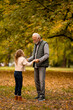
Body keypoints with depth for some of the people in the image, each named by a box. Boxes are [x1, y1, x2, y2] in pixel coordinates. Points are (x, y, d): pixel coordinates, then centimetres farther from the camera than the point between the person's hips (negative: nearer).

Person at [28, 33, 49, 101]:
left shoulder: (45, 44, -9)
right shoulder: (36, 45, 16)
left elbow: (47, 55, -16)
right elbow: (33, 56, 15)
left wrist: (39, 60, -28)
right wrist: (27, 60, -3)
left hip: (42, 65, -8)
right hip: (36, 65, 8)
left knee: (41, 80, -12)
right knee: (36, 80, 6)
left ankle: (42, 96, -8)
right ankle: (39, 95, 15)